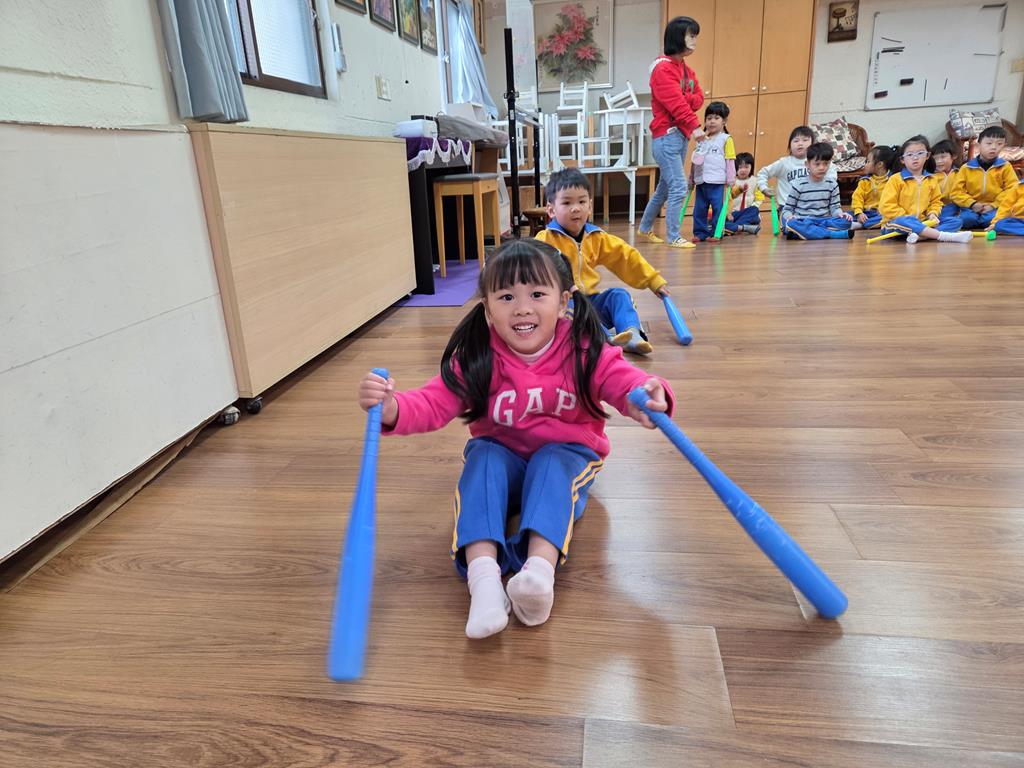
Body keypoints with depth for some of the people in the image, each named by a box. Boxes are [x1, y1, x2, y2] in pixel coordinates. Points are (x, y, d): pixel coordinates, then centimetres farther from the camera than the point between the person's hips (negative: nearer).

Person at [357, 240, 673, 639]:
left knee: (550, 464, -33)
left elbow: (621, 378, -27)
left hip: (566, 453, -1)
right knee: (482, 458, -30)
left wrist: (646, 394, -53)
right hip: (502, 453, 1)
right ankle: (483, 574, -46)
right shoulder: (476, 358, -15)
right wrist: (392, 408, -44)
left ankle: (540, 568, -52)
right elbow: (434, 403, -21)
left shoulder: (584, 350, -16)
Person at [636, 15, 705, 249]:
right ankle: (673, 237, -4)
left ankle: (646, 227, 30)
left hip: (681, 135, 9)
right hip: (666, 136, -9)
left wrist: (686, 100, -10)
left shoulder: (687, 69, 16)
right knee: (679, 188, -11)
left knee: (665, 186, 16)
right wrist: (695, 126, -25)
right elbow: (675, 103, -19)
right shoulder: (663, 68, -11)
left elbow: (698, 98, 11)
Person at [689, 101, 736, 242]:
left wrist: (731, 180, -7)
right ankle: (699, 233, 15)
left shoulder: (726, 139, 0)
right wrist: (692, 179, 19)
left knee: (718, 208, -1)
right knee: (699, 209, 6)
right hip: (701, 181, 5)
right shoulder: (701, 139, 14)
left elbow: (730, 161, -3)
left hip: (717, 182, -5)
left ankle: (716, 233, 7)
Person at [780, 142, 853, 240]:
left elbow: (835, 207, 14)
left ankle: (800, 233, -33)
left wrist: (840, 214, -10)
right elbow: (787, 209, 5)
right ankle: (834, 234, -38)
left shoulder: (832, 184, 13)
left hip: (823, 221, 4)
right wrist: (790, 217, -19)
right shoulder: (798, 185, 3)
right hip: (802, 222, -3)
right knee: (792, 224, -38)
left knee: (845, 222, -24)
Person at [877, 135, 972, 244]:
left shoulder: (932, 179, 13)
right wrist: (907, 218, -18)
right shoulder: (895, 179, -4)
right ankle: (944, 236, -41)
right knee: (901, 222, -40)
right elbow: (886, 207, -11)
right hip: (896, 224, -6)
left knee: (955, 222, -9)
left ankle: (919, 235, -36)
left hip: (921, 223, 6)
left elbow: (936, 201, 22)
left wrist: (932, 214, 0)